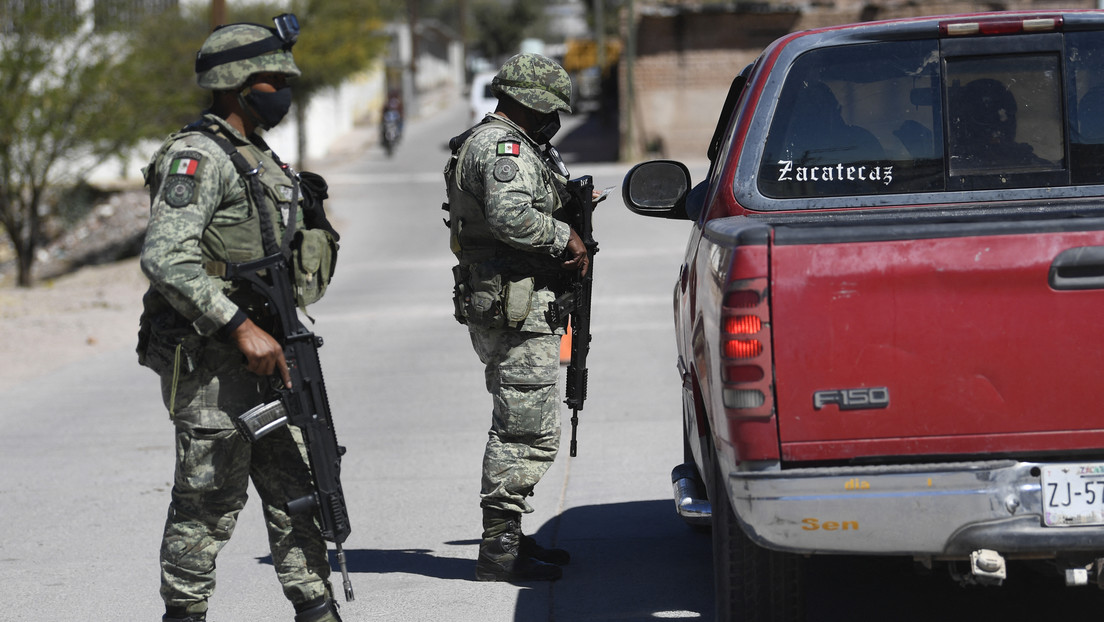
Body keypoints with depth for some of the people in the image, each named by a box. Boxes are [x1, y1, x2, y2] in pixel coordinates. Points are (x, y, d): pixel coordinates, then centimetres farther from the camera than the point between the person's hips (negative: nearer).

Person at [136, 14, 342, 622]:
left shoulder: (257, 157, 16)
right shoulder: (197, 156, -15)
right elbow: (166, 256, -27)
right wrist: (241, 327, -28)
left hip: (264, 350, 9)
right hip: (210, 359, -9)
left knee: (297, 484, 10)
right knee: (209, 500, -3)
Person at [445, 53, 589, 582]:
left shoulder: (497, 142, 21)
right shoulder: (503, 146, -14)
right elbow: (511, 216, -29)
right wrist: (566, 237, -16)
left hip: (503, 307, 11)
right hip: (516, 308, -11)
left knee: (519, 426, 17)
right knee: (530, 430, -10)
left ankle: (506, 538, 23)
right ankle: (500, 548, -8)